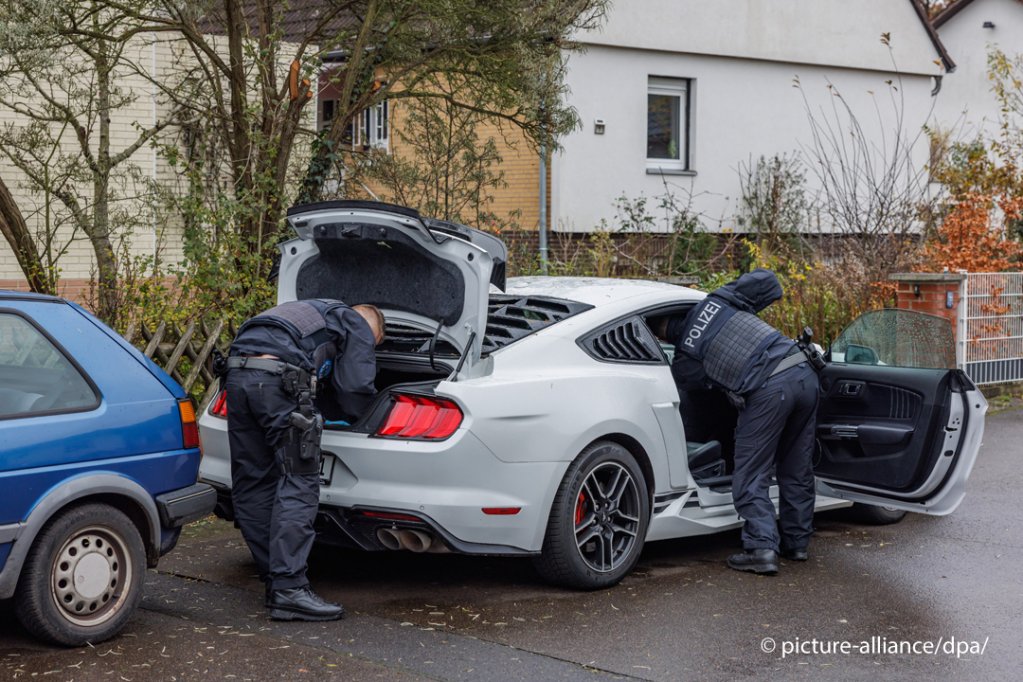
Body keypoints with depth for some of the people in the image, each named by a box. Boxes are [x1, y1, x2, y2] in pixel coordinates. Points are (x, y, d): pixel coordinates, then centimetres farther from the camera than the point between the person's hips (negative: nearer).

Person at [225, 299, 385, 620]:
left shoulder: (318, 312, 38)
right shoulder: (359, 325, 16)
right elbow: (356, 390, 9)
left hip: (238, 371, 8)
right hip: (278, 378, -8)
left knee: (251, 485, 11)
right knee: (298, 485, -8)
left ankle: (277, 580, 15)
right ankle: (288, 589, -14)